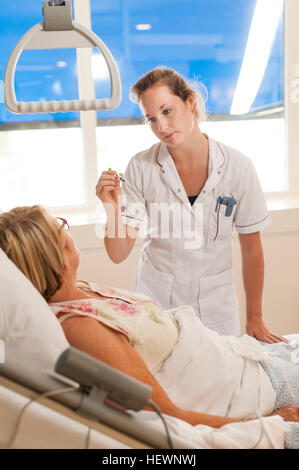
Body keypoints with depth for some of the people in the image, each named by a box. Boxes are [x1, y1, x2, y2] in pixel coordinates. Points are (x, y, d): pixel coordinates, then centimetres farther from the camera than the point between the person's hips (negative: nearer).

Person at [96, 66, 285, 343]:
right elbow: (119, 254, -10)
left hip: (215, 303, 1)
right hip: (155, 300, 0)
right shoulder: (141, 168, -12)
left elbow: (252, 251, -2)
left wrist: (255, 319, 2)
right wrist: (113, 209, -27)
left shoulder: (238, 167, -12)